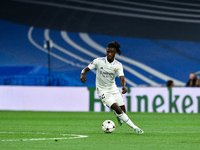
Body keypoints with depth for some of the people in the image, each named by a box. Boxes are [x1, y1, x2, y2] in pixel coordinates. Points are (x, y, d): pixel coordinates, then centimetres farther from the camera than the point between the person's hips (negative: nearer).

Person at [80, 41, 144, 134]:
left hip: (113, 89, 3)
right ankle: (134, 127, -16)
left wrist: (124, 86, -43)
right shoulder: (98, 61, -14)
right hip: (103, 91, -3)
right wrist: (82, 75, -30)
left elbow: (122, 78, -21)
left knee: (123, 110, -1)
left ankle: (117, 115, 41)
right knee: (117, 108, -20)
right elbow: (86, 69, -7)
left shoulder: (118, 65, -9)